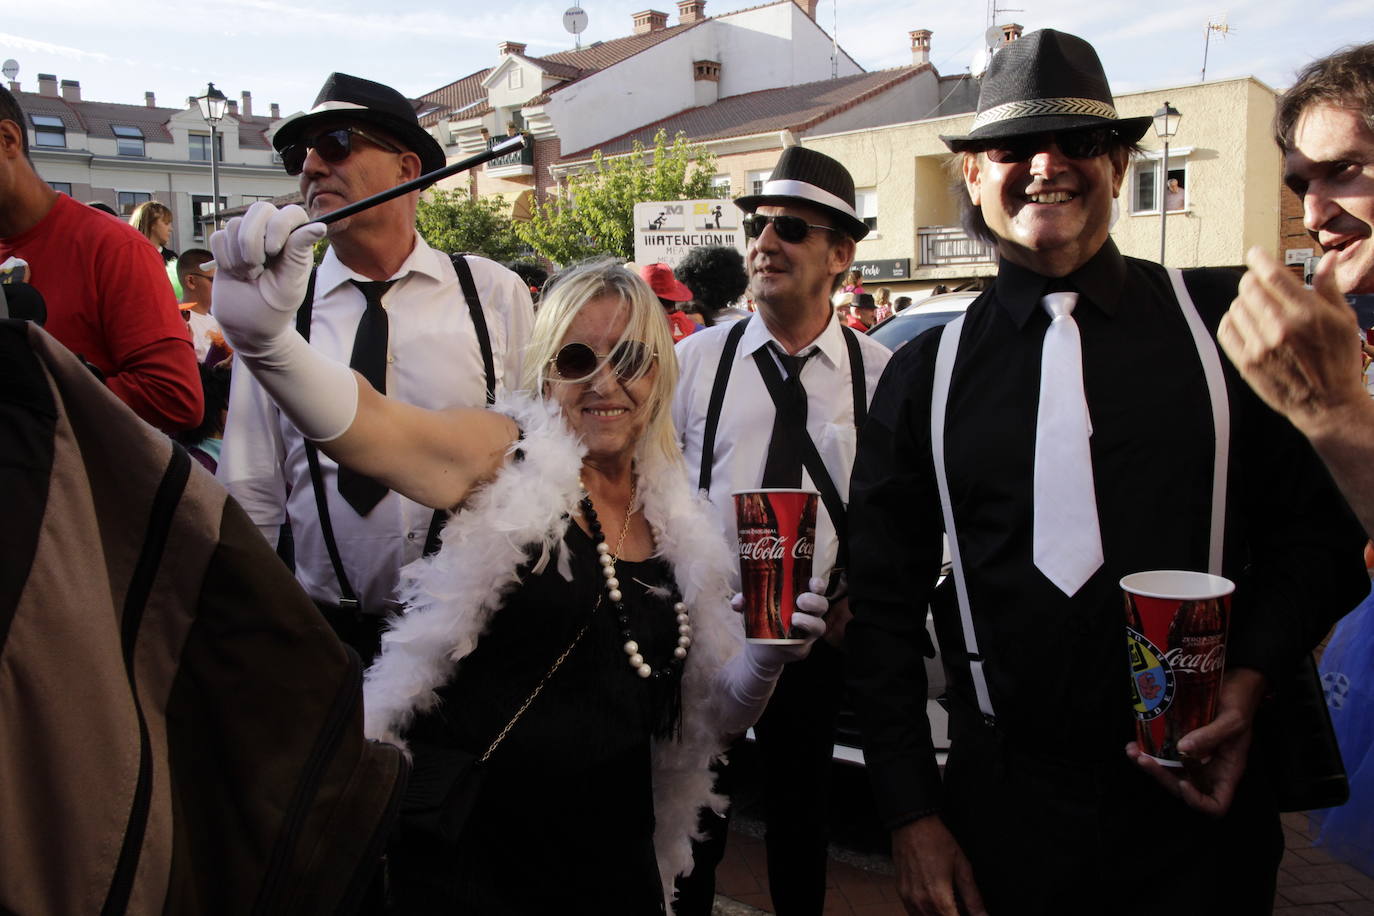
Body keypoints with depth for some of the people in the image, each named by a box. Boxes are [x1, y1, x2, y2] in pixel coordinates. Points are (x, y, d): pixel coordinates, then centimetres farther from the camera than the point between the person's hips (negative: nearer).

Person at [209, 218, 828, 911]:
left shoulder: (678, 520, 4)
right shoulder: (504, 458, -9)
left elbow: (710, 717, 10)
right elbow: (366, 425, -30)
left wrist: (765, 659, -10)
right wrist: (263, 334, -48)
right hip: (458, 854, -4)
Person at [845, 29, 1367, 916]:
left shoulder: (1227, 320, -1)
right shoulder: (926, 373, 1)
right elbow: (885, 610, 2)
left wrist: (1248, 682, -13)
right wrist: (912, 818, -1)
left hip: (1199, 802, 0)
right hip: (1002, 807, 1)